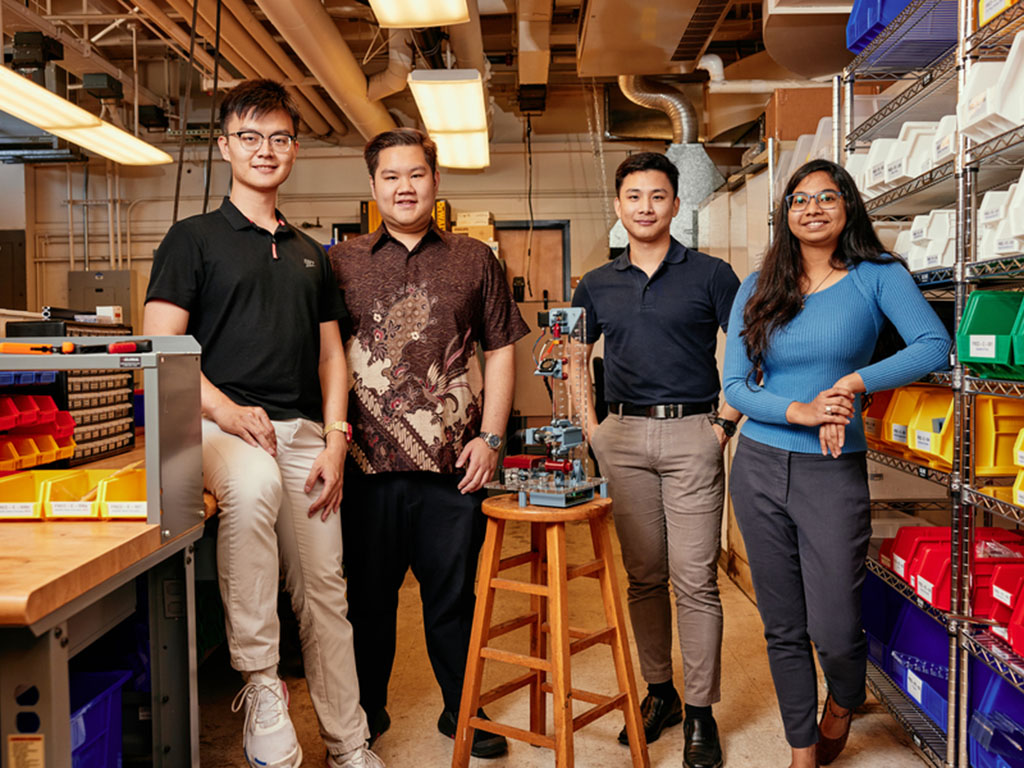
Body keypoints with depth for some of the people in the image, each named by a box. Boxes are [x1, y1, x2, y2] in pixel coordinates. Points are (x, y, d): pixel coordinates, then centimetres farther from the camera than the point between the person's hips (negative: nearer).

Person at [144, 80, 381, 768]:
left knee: (325, 593, 3)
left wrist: (335, 440, 3)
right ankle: (260, 683, -26)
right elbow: (161, 348, -2)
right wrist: (224, 408, -18)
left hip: (304, 432, 4)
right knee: (254, 482, -38)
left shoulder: (311, 255, 21)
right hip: (221, 425, -4)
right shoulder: (194, 238, 7)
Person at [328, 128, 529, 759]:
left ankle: (460, 709, 31)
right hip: (369, 462, 1)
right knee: (369, 593, 13)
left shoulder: (475, 260, 8)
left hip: (454, 463, 0)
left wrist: (490, 437, -1)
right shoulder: (342, 263, 8)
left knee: (454, 593, 11)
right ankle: (367, 710, 32)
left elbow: (501, 351, 7)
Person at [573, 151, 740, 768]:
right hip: (623, 437, 3)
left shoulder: (710, 274, 1)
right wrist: (589, 424, 9)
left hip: (692, 434, -3)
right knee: (643, 575, 11)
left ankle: (700, 711, 13)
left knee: (695, 579, -1)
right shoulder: (597, 285, 11)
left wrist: (728, 422, -6)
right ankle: (658, 691, 27)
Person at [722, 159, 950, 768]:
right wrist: (800, 411, -16)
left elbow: (936, 347, -11)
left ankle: (843, 705, 36)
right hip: (761, 466, 2)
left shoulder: (877, 276, 1)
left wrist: (853, 382, -20)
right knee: (783, 627, 11)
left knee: (835, 631, -1)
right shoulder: (759, 289, 6)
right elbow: (735, 386, 0)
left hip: (834, 473, -2)